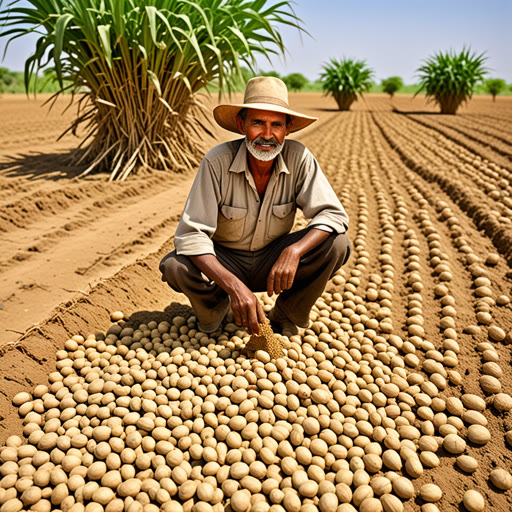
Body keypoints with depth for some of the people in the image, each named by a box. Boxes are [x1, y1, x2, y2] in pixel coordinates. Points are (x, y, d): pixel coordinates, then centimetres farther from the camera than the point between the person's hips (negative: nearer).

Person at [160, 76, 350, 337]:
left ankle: (286, 318, 1)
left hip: (274, 263, 2)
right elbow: (190, 235, -27)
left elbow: (334, 215, -18)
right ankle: (215, 306, 5)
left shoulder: (298, 158, -18)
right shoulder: (217, 161, -23)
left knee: (336, 245, -22)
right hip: (224, 262, -1)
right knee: (174, 267, -31)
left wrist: (294, 251, -38)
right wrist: (234, 286, -41)